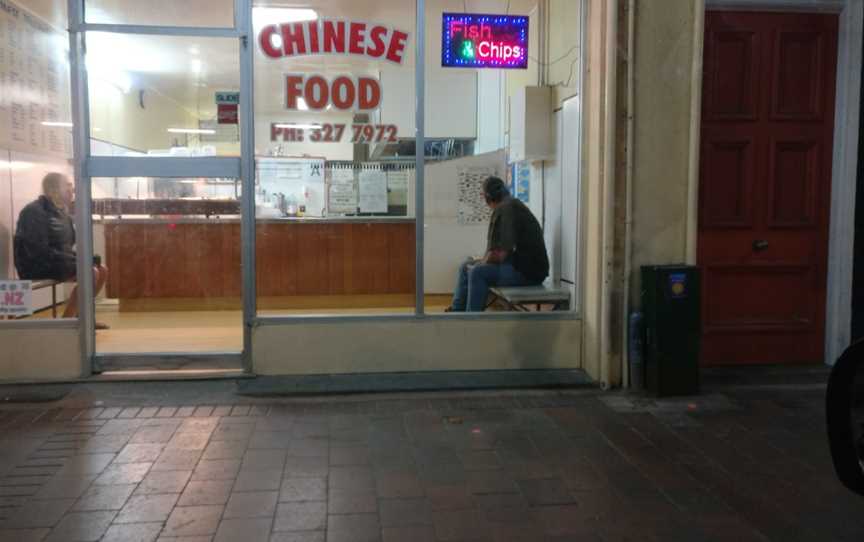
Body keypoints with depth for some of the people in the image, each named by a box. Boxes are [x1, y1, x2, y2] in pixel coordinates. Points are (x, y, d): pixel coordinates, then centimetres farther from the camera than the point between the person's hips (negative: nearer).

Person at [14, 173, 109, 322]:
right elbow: (39, 251, -24)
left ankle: (80, 315, 7)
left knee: (102, 270, 0)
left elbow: (67, 245, 17)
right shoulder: (34, 212, -15)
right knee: (91, 273, -24)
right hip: (37, 266, -9)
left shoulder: (60, 212, 14)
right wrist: (73, 259, -21)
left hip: (59, 262, 9)